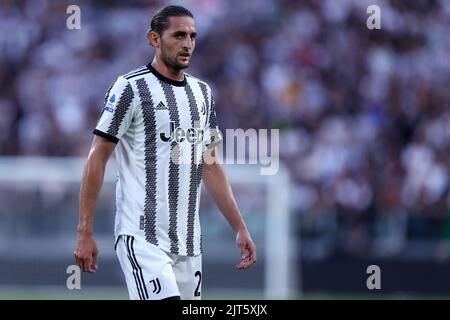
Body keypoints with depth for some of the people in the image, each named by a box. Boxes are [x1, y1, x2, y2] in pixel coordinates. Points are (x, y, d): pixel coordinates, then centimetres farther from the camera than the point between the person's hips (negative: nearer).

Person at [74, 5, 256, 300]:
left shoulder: (202, 93, 15)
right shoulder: (131, 88, -6)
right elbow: (97, 159, -7)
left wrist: (240, 229, 14)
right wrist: (85, 233, -12)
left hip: (188, 241, 7)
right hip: (142, 238, -7)